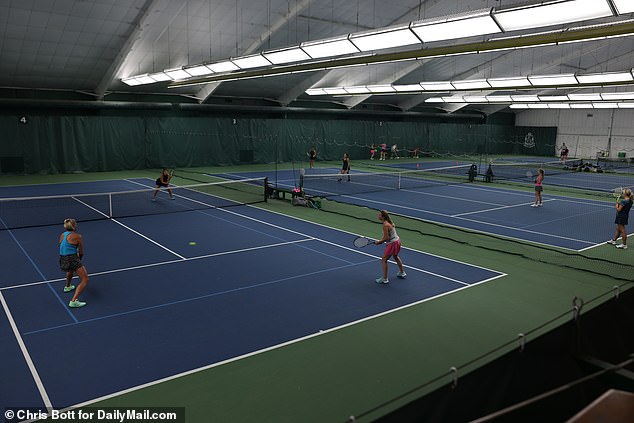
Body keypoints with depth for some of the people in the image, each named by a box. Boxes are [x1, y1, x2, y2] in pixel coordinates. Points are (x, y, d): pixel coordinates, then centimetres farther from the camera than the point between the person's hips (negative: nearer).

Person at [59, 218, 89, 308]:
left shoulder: (62, 235, 13)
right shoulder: (77, 236, -6)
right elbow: (81, 253, 1)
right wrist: (79, 259, 22)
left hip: (62, 261, 8)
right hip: (72, 259, -8)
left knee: (71, 268, 42)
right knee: (85, 280, -7)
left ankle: (67, 286, 60)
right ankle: (74, 301, -18)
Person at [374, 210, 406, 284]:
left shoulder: (385, 225, -23)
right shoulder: (389, 222, 5)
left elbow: (386, 238, -24)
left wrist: (379, 242, -9)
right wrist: (381, 240, 6)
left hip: (392, 244, -10)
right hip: (397, 241, 10)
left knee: (384, 260, 0)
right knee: (396, 257, 32)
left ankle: (384, 279, 4)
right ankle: (402, 273, 48)